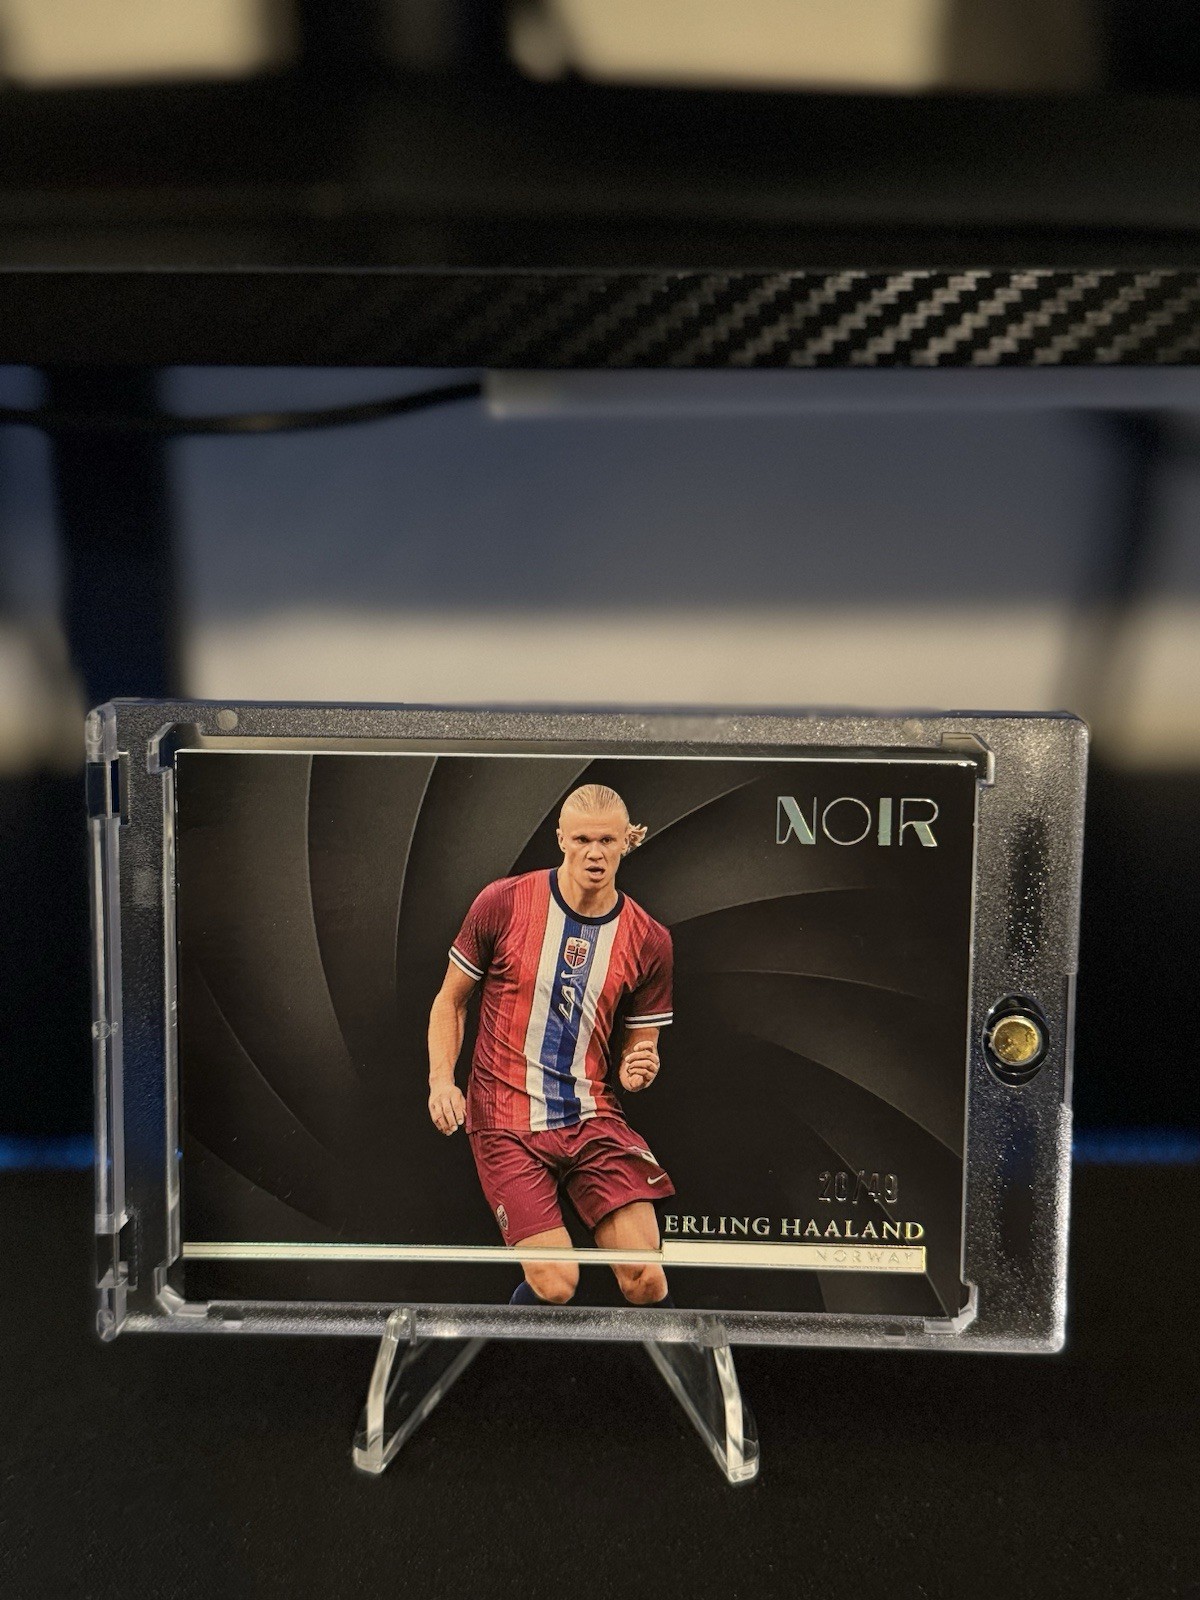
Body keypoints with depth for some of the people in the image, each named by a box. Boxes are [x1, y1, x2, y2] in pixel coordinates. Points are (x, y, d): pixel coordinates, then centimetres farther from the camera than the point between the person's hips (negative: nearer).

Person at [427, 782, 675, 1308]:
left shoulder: (648, 940, -1)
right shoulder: (503, 903, -6)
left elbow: (641, 1043, 10)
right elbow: (450, 1000, 5)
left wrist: (635, 1071, -12)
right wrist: (442, 1079, -7)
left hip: (593, 1117, 2)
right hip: (506, 1120, -2)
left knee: (646, 1280, -6)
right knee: (555, 1283, -10)